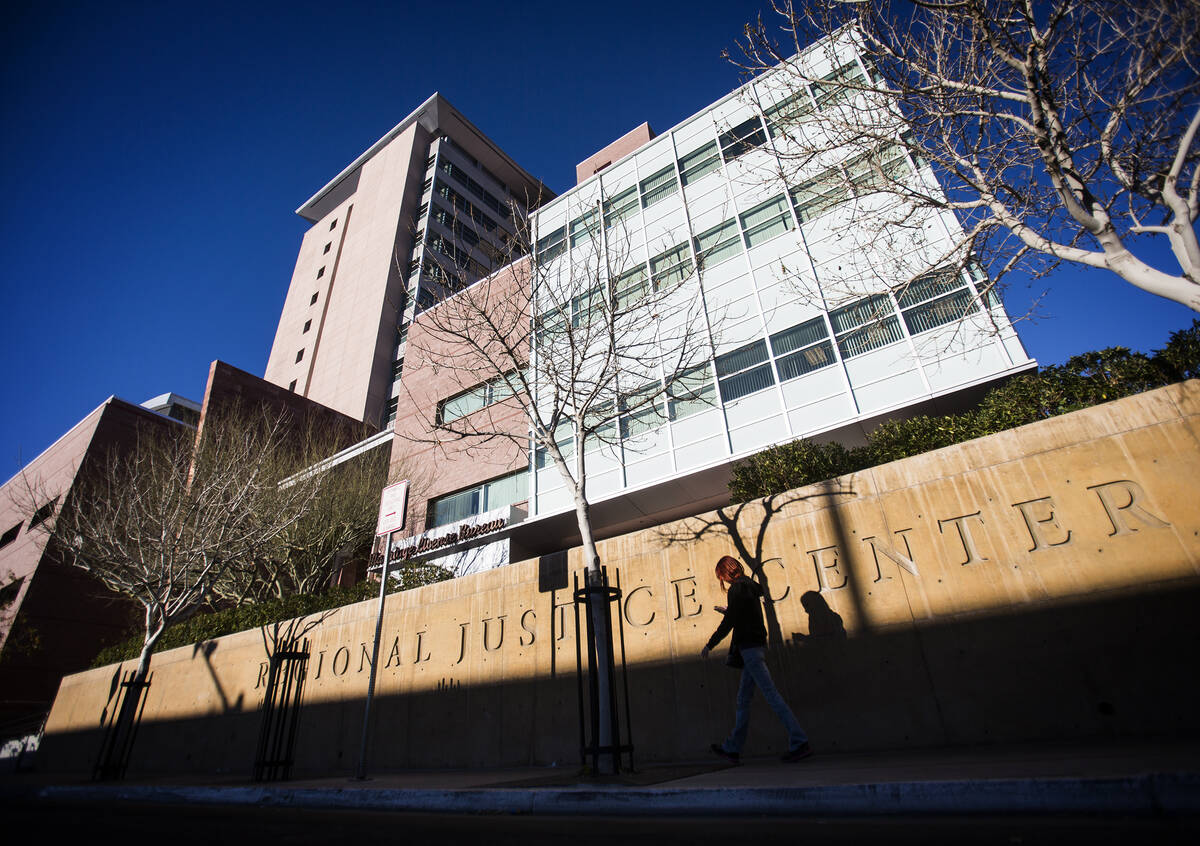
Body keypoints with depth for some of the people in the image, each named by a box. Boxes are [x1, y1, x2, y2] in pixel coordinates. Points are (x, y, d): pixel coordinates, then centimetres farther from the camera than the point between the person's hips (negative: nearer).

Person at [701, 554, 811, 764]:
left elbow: (728, 623, -13)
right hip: (757, 647, 10)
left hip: (749, 648, -10)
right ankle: (732, 749, 20)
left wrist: (709, 645, -4)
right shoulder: (750, 587, 15)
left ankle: (800, 743, -6)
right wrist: (728, 612, 36)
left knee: (771, 695, -8)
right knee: (743, 700, 13)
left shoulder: (737, 589, -12)